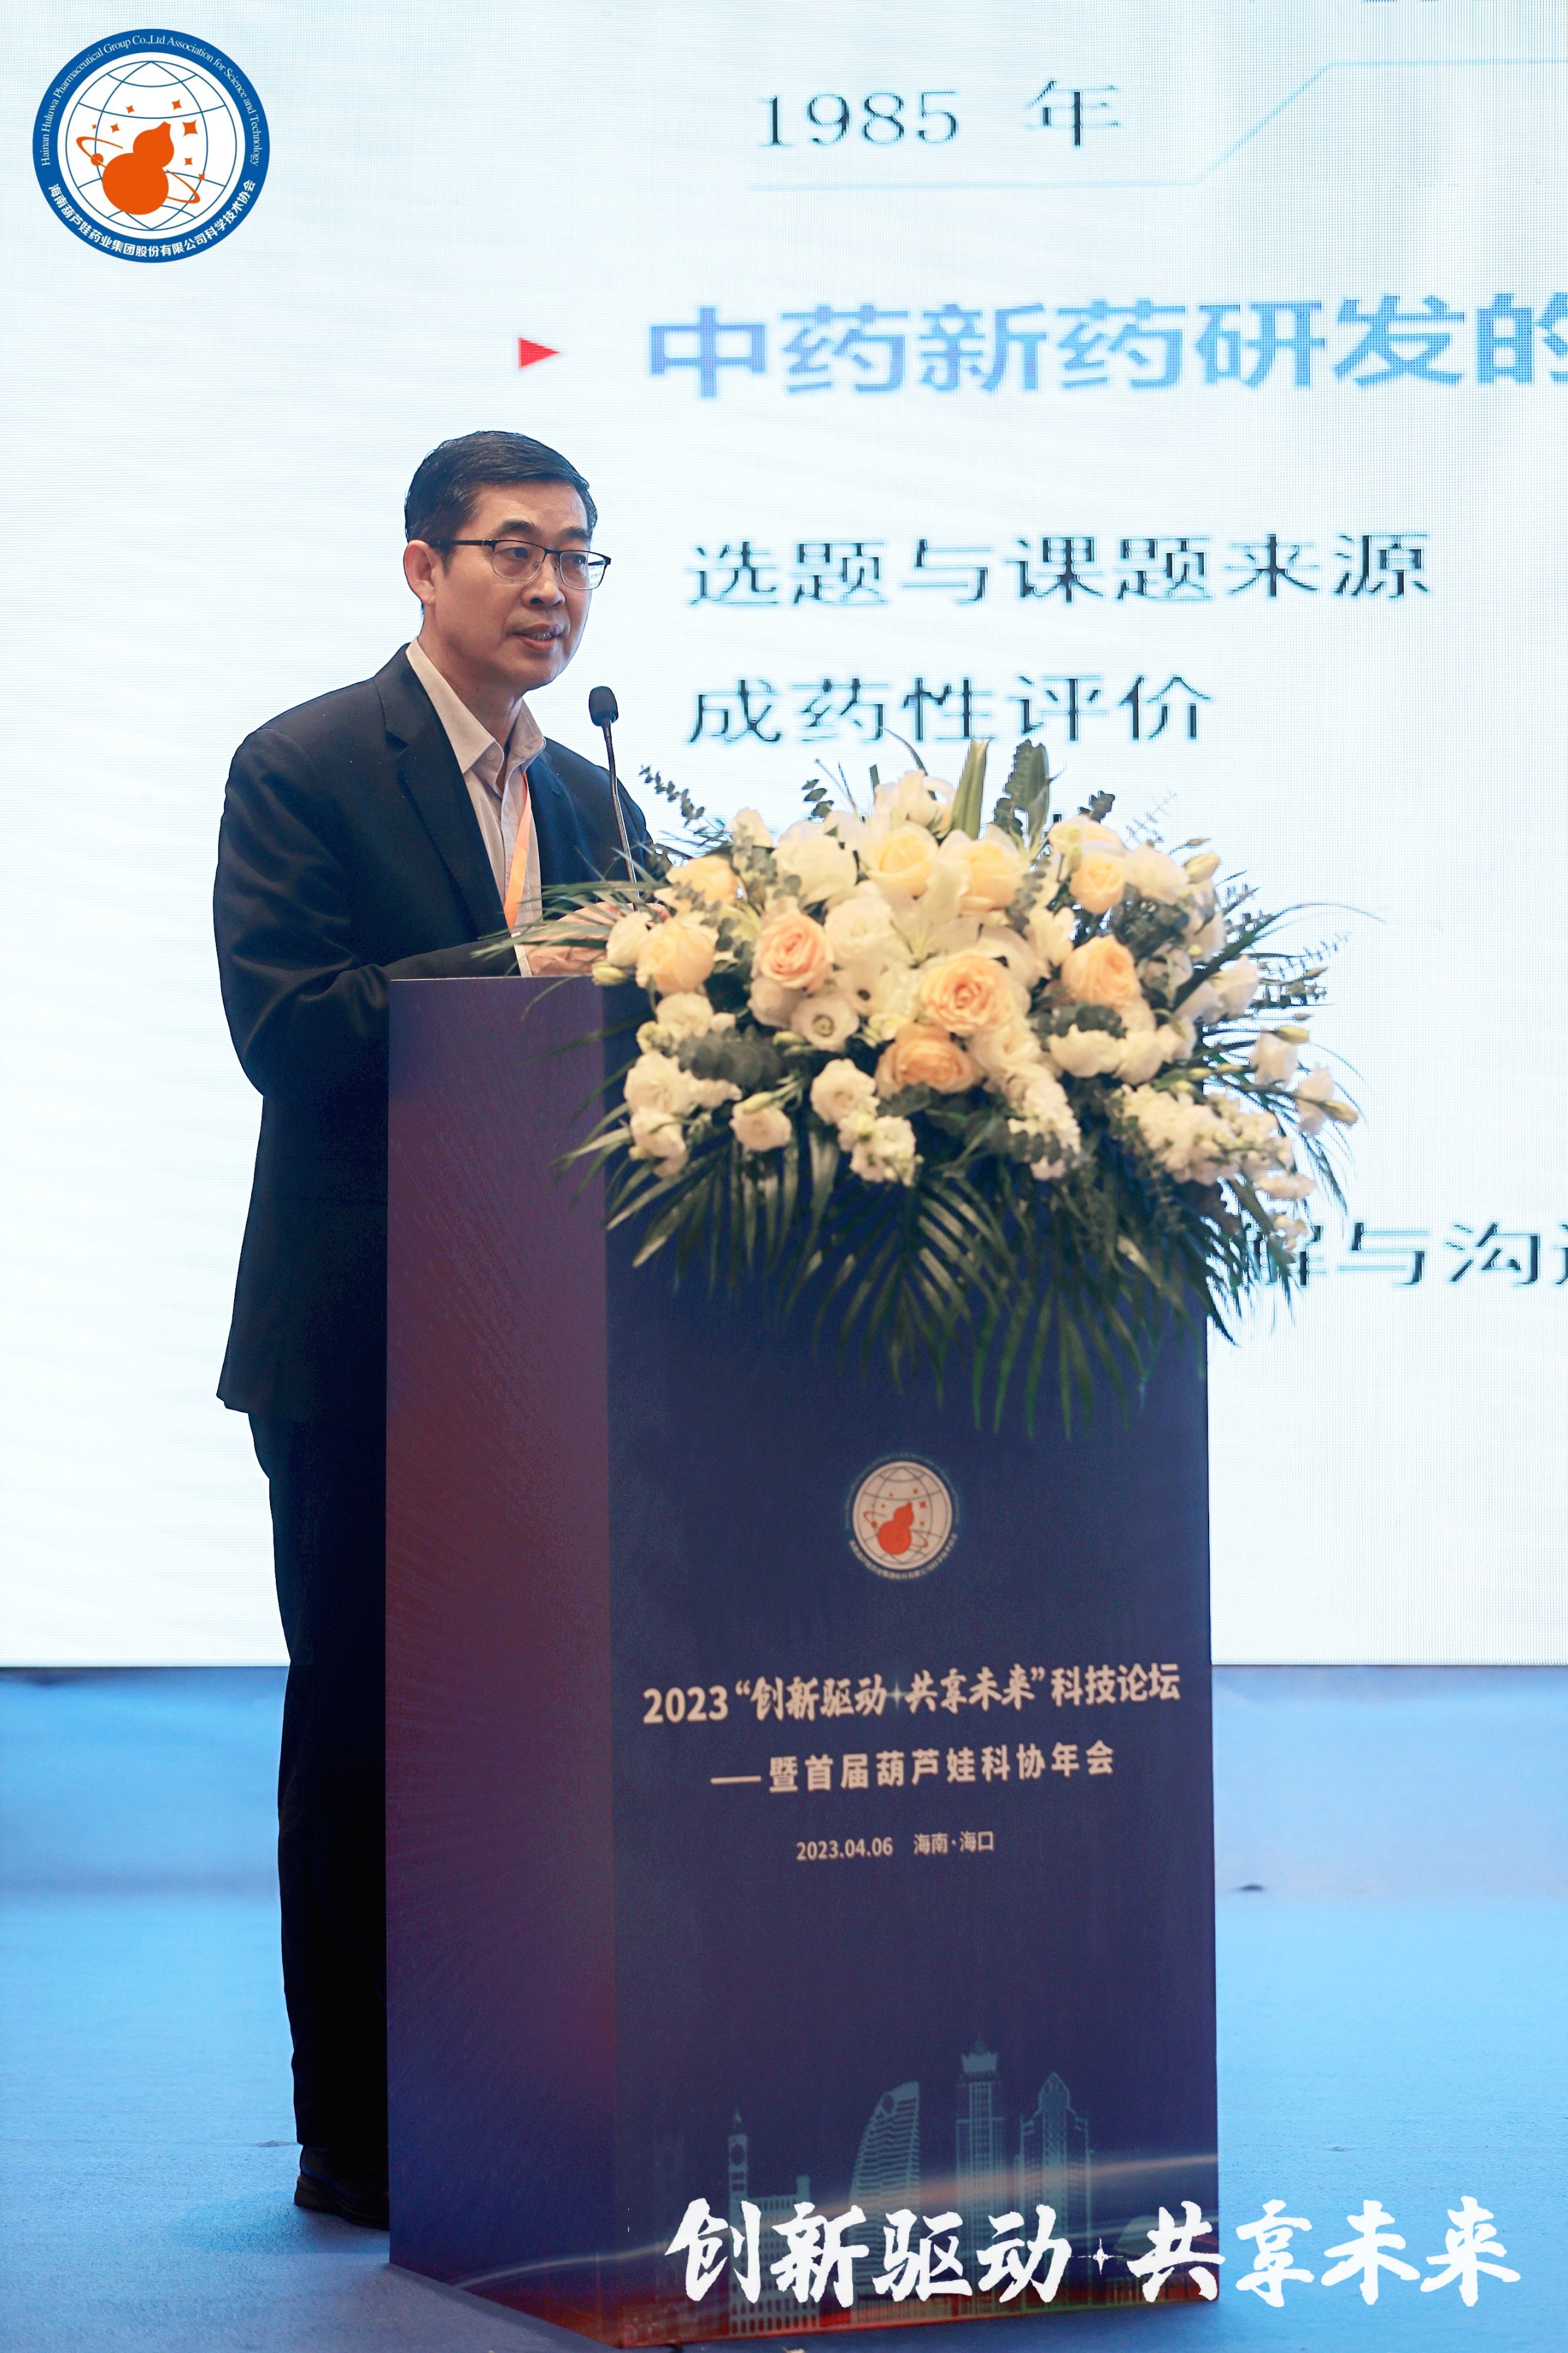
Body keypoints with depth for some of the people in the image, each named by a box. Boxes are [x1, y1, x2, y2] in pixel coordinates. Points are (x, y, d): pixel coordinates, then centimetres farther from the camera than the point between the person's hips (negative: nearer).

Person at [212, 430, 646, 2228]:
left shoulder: (591, 800, 15)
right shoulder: (302, 768, -5)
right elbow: (284, 1028, -17)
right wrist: (513, 979, -26)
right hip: (363, 1338, -6)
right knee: (361, 1731, 2)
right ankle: (356, 2141, 12)